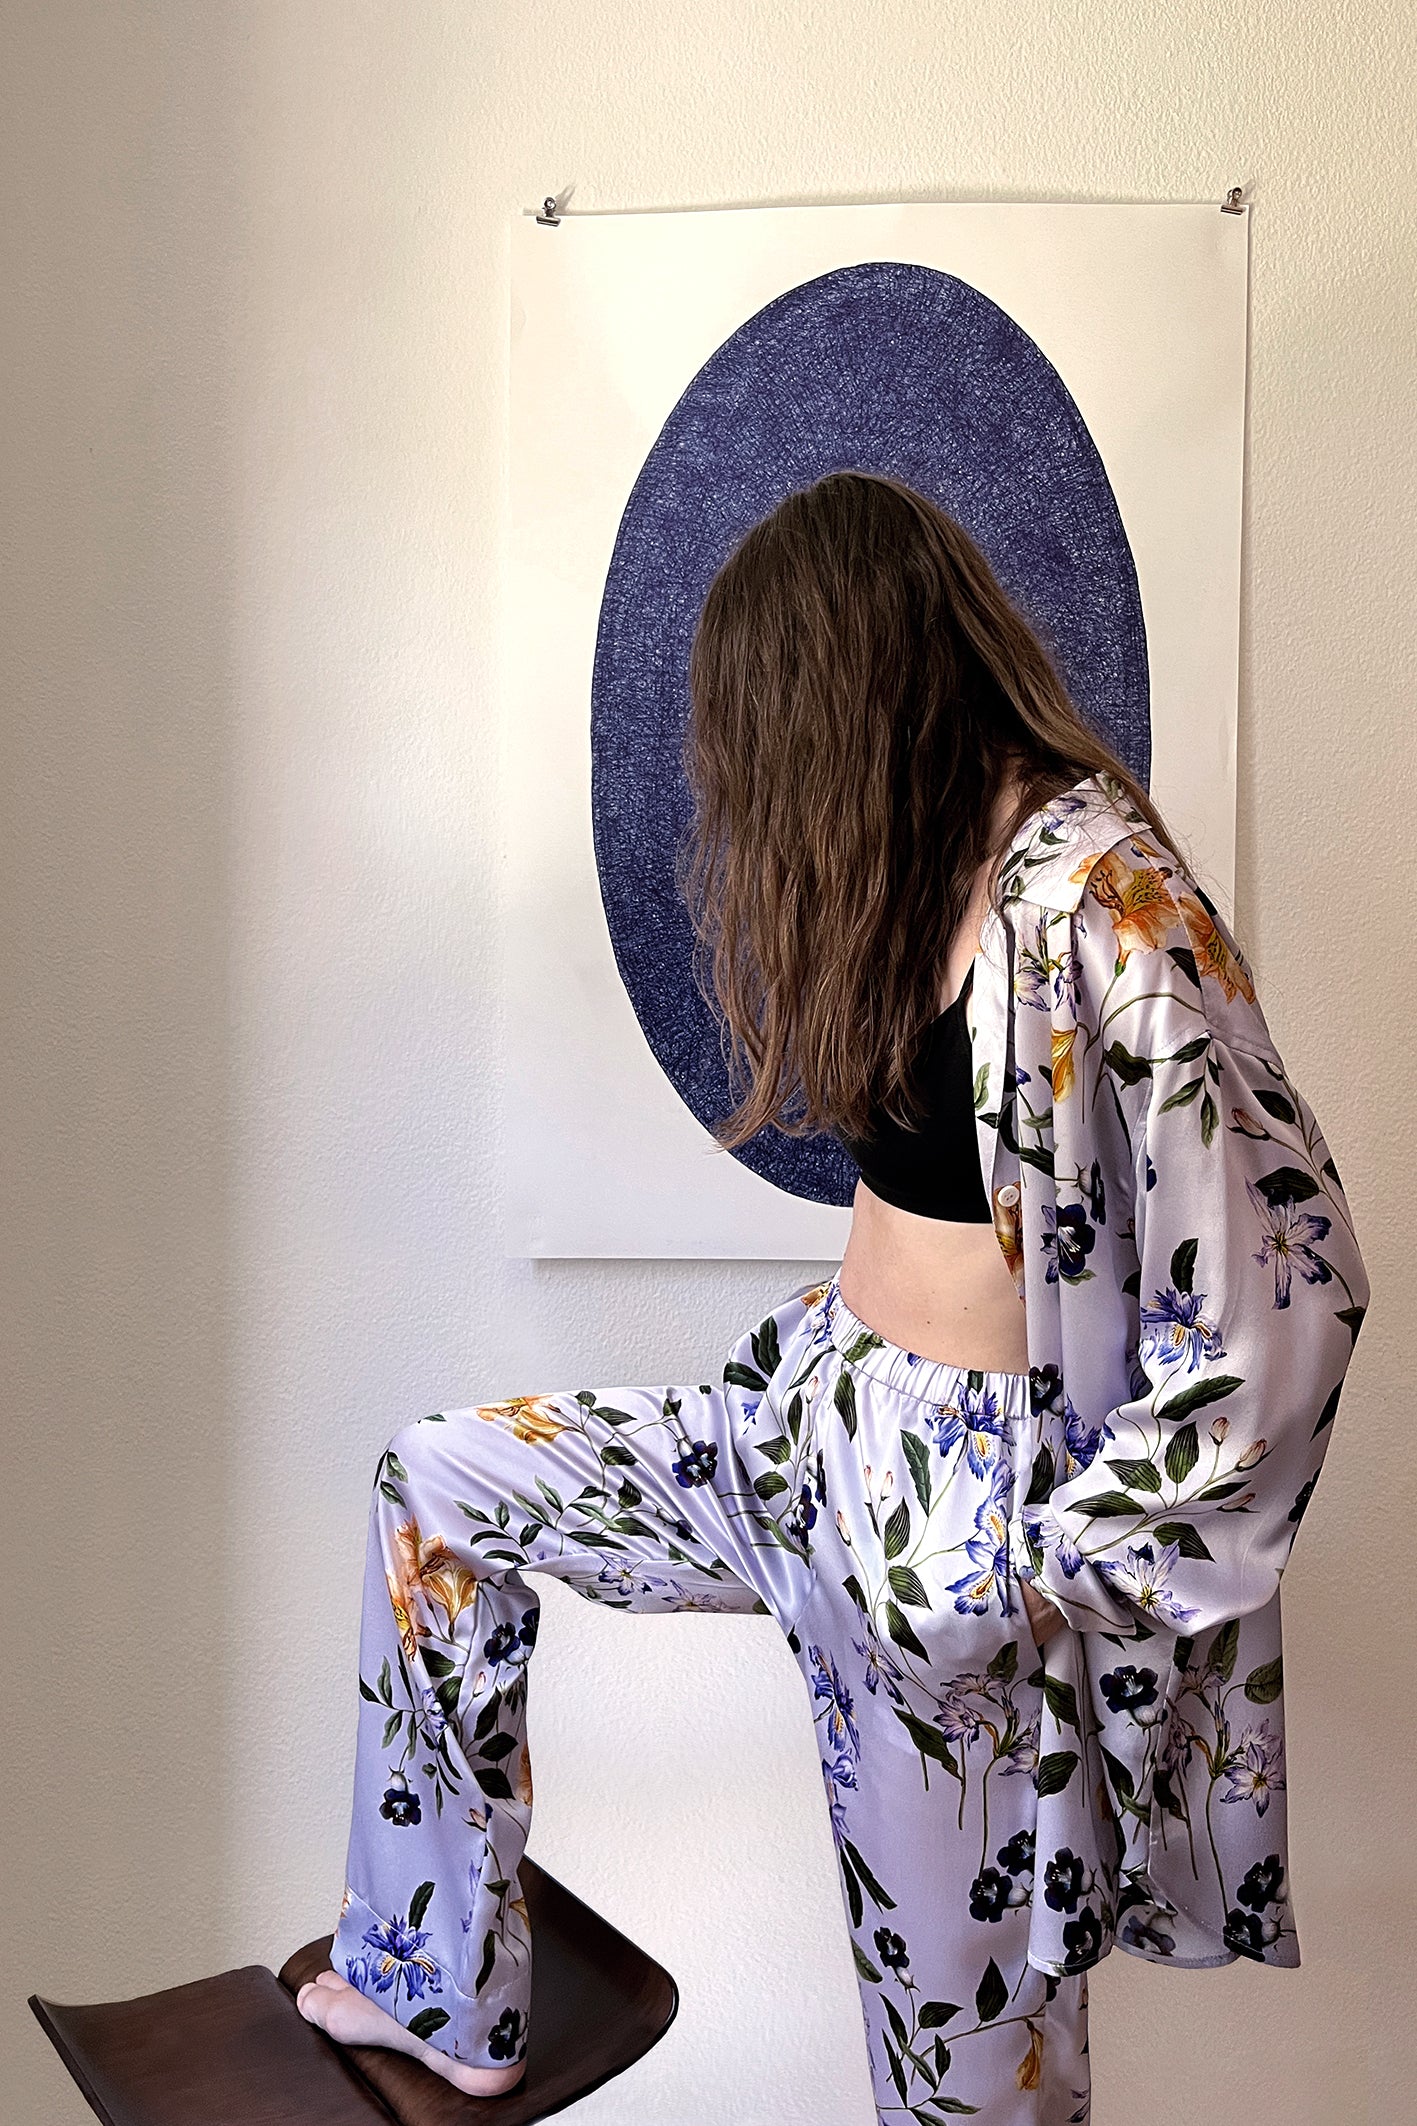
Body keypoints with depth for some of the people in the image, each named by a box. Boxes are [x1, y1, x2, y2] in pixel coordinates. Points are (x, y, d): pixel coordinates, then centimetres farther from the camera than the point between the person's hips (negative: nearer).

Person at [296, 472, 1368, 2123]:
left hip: (965, 1496, -9)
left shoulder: (1098, 889, -21)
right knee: (435, 1478, 13)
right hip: (816, 1419, 9)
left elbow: (1289, 1276, -22)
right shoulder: (931, 863, 6)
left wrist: (1055, 1557, -15)